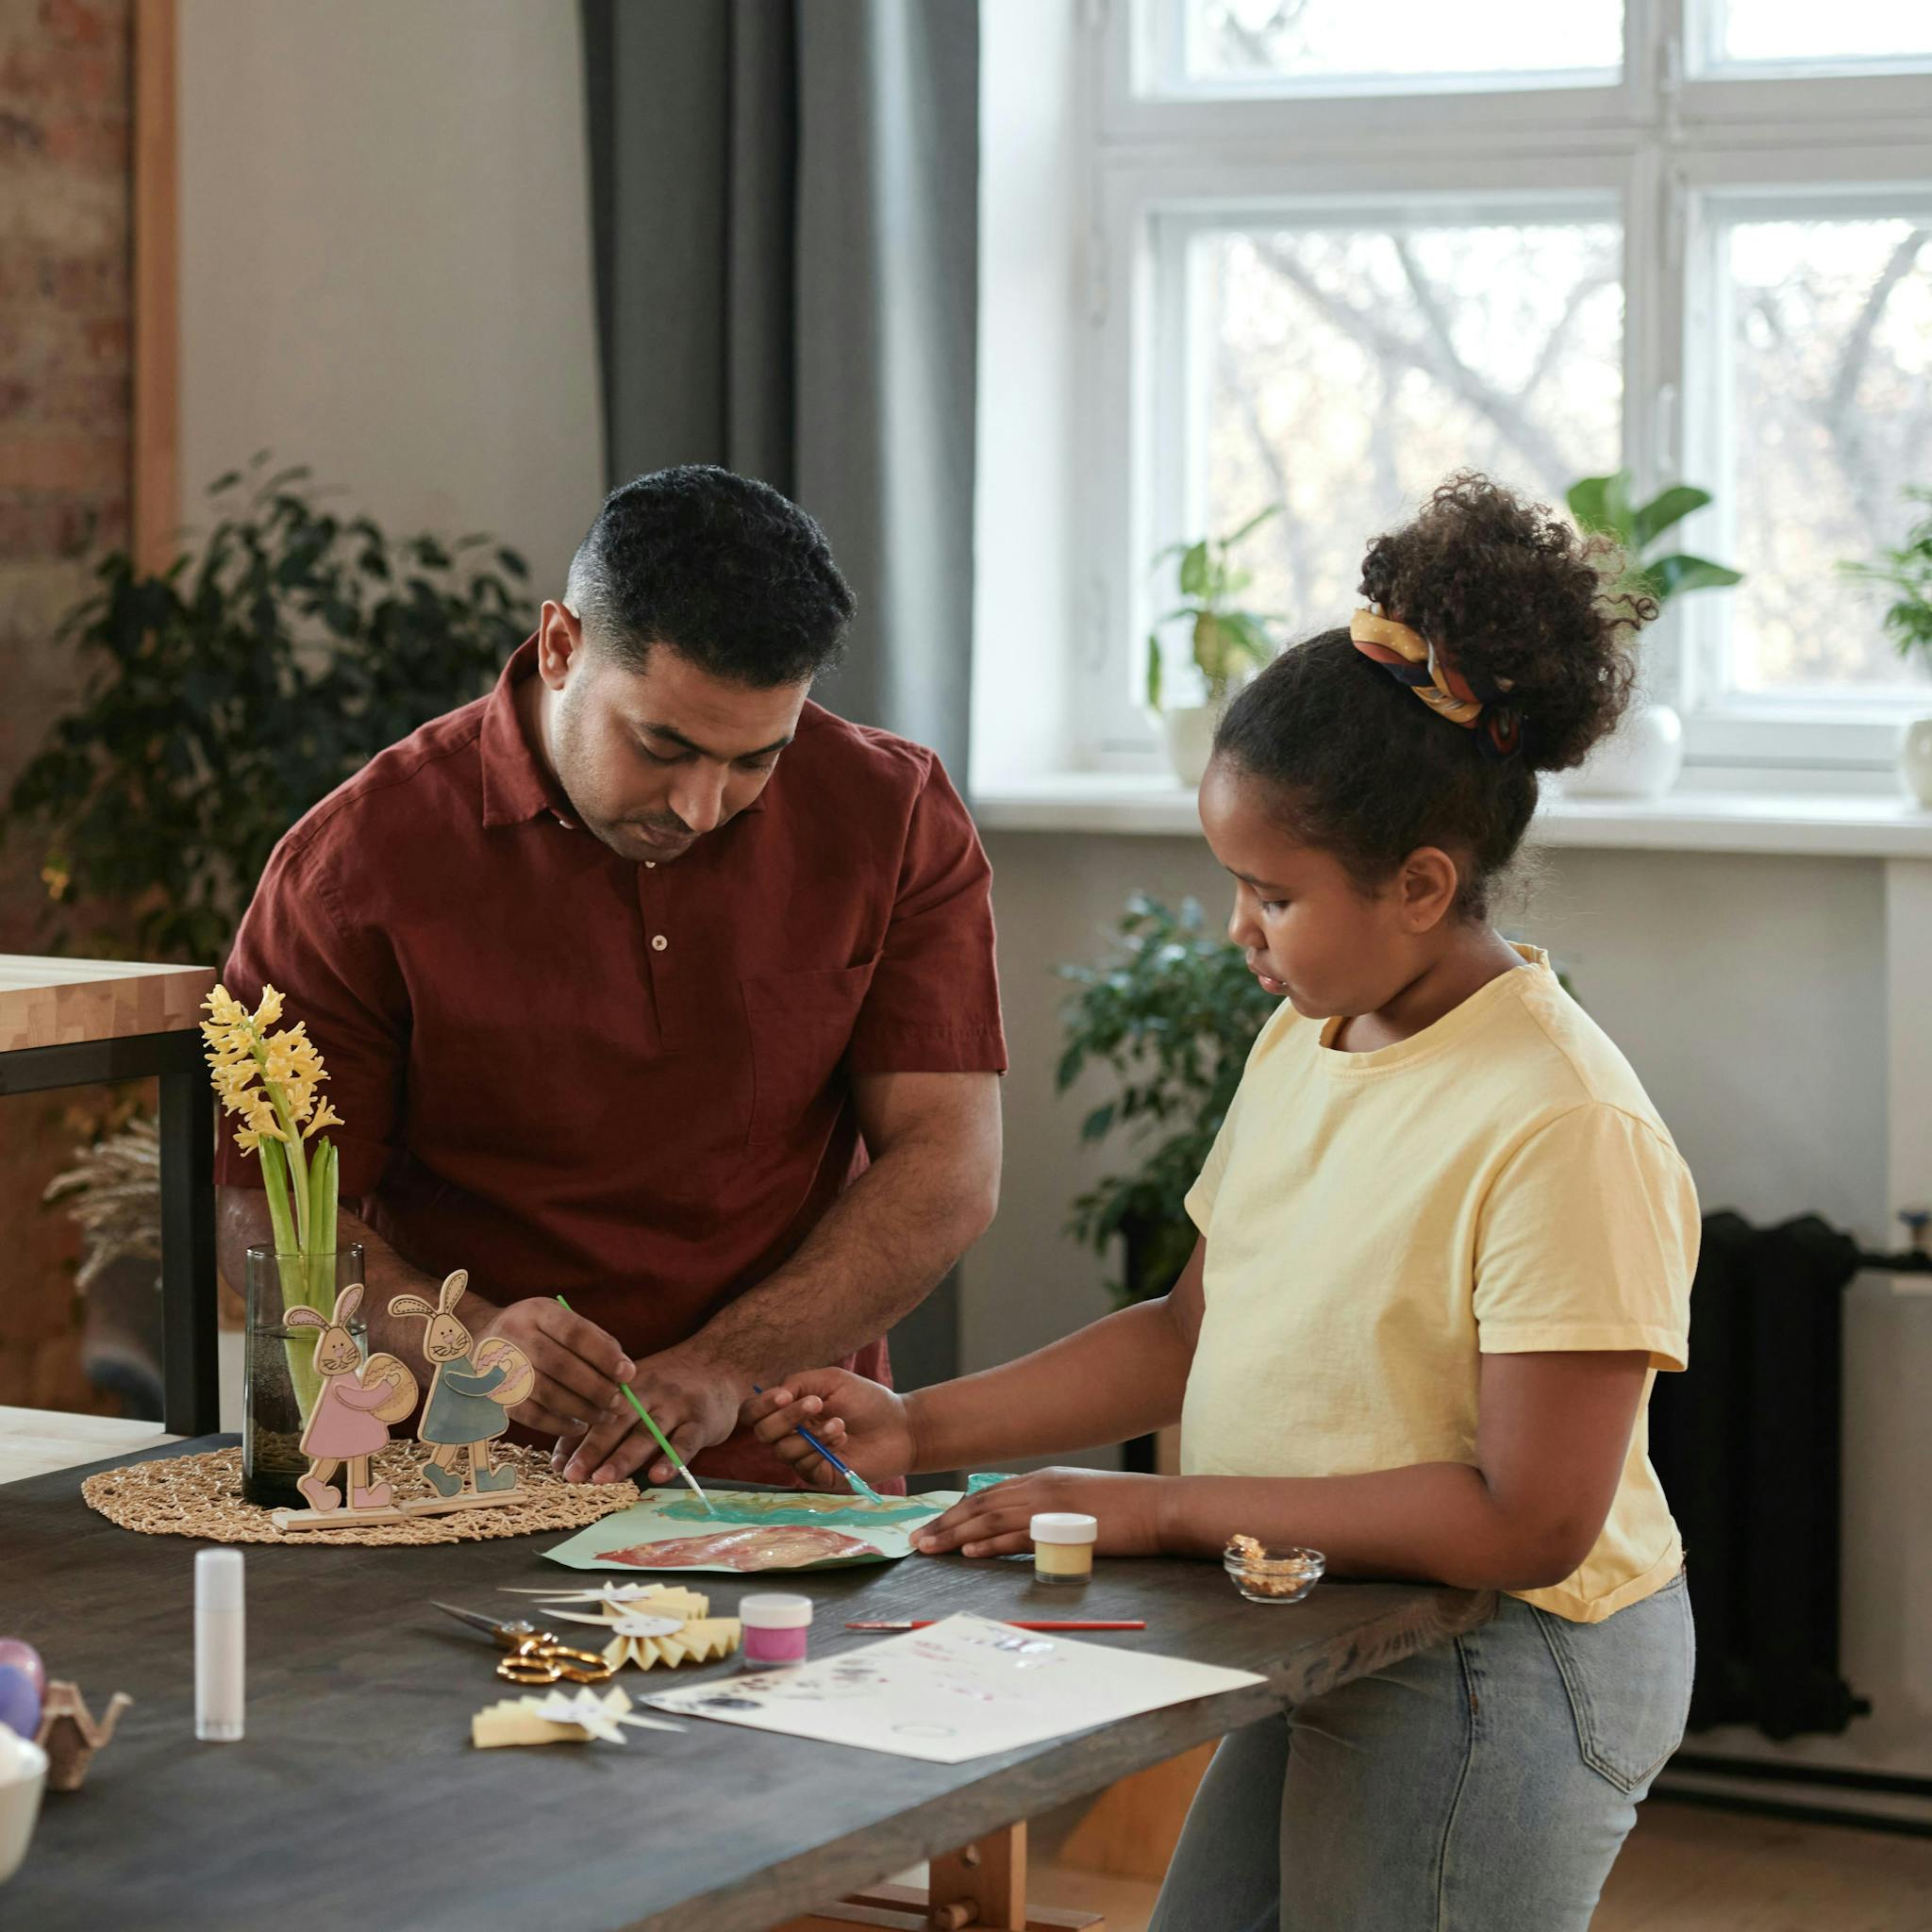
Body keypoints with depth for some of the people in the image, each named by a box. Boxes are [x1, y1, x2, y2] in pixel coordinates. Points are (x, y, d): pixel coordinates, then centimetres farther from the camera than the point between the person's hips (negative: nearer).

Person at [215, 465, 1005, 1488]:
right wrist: (472, 1341, -20)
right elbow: (266, 1213, -1)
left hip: (790, 1480, 1)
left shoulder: (897, 818, 2)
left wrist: (722, 1369, -17)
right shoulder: (358, 859, -4)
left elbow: (947, 1169, -3)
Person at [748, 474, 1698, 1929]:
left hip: (1493, 1674, -8)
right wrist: (920, 1431, 4)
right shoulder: (1306, 1044, 4)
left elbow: (1527, 1521, -24)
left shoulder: (1562, 1128, -22)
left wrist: (1162, 1510, -20)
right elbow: (1195, 1332, 14)